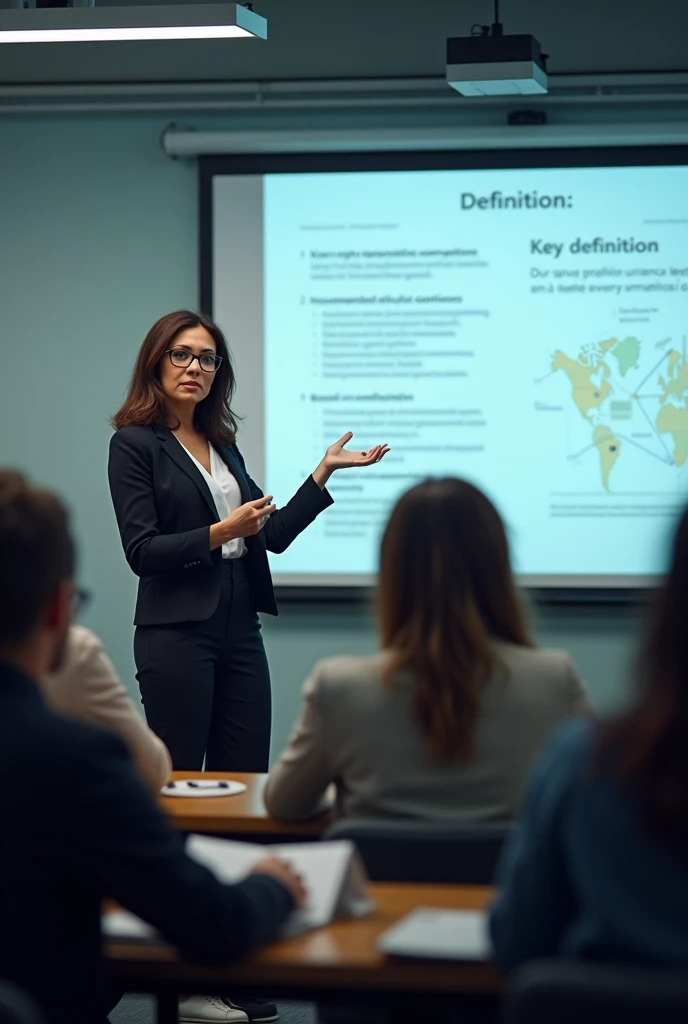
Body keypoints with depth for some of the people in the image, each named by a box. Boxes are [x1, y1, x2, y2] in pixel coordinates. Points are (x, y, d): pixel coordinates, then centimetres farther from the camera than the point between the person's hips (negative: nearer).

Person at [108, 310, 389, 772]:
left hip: (241, 631, 7)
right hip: (177, 633, -6)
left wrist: (325, 469, 10)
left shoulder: (223, 444, 15)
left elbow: (274, 533, 15)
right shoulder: (135, 443, -5)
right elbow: (141, 552, -13)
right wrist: (220, 533, -23)